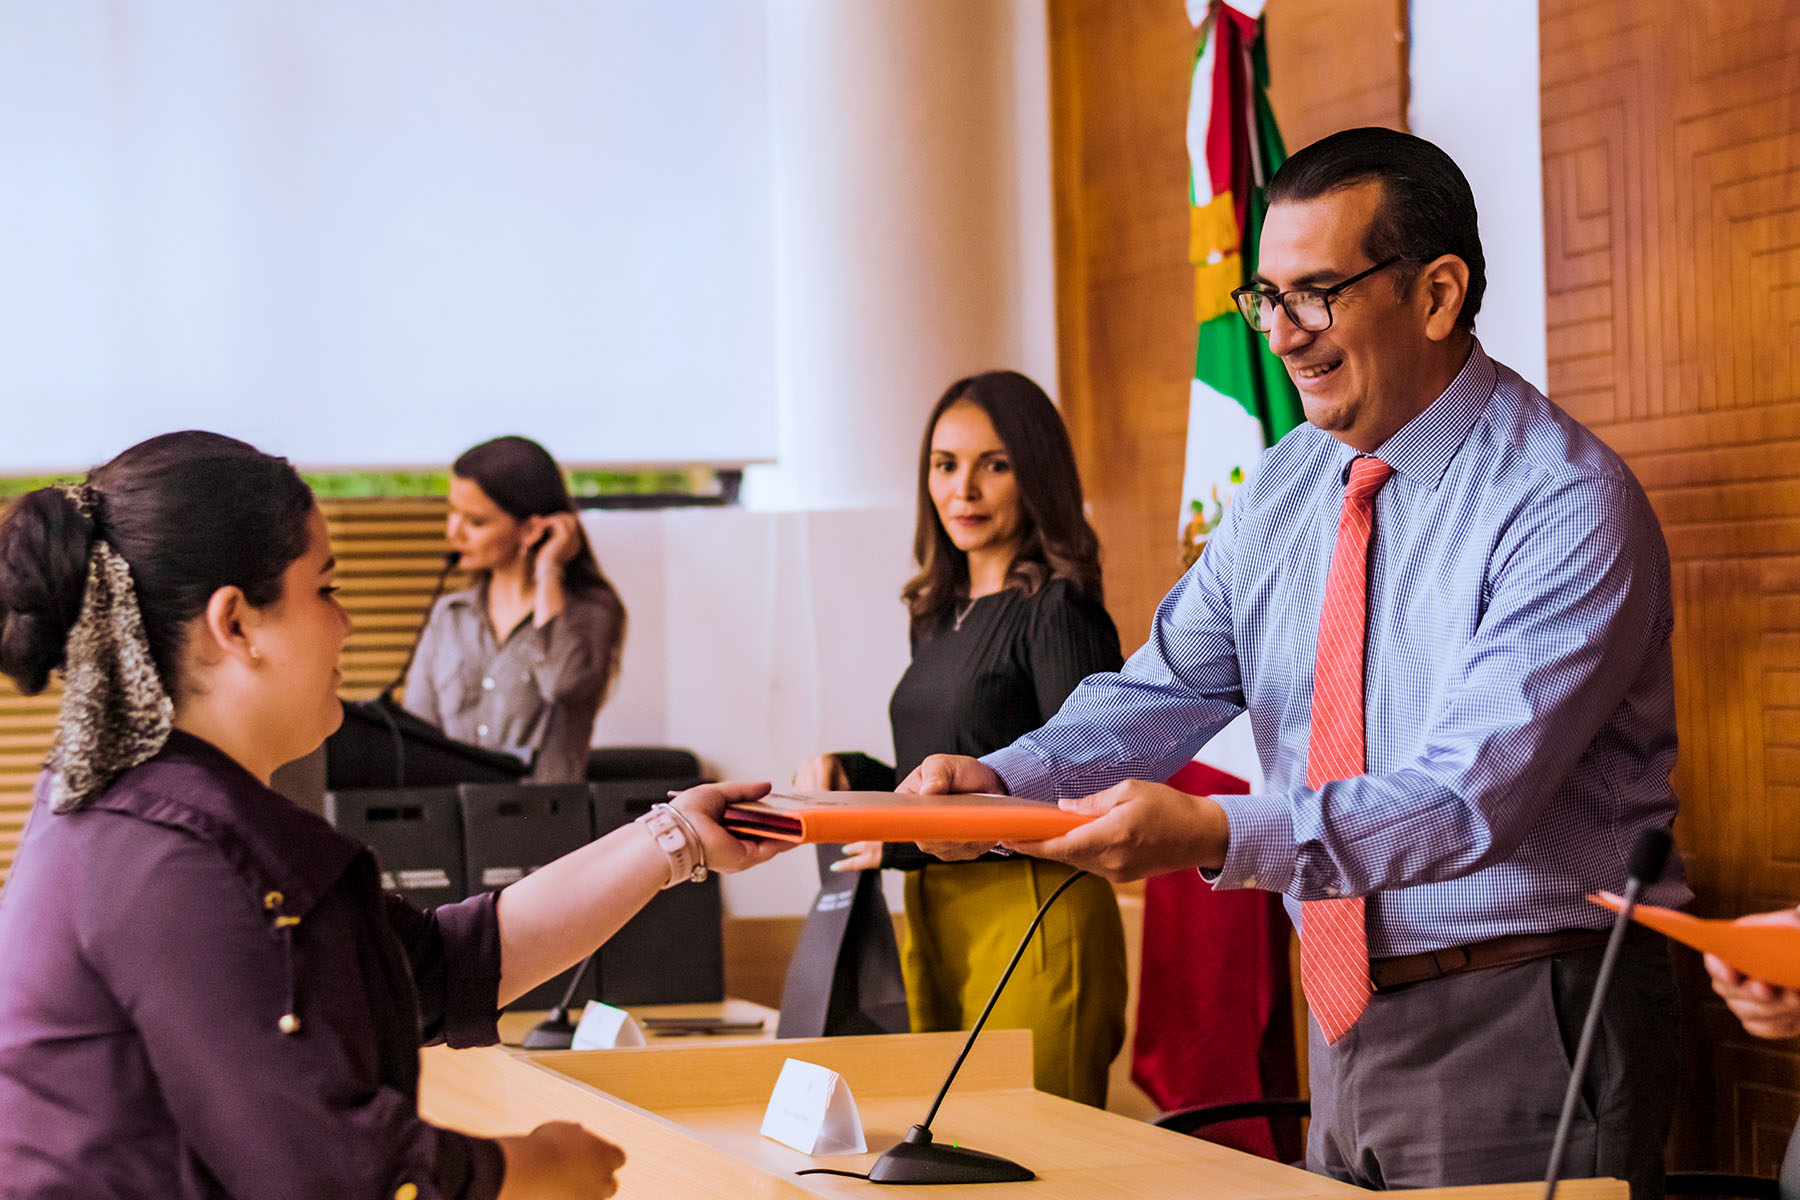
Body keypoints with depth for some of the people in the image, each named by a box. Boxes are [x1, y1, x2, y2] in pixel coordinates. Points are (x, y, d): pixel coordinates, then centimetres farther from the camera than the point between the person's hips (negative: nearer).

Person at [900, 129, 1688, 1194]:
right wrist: (1000, 779, -14)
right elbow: (1171, 689, 5)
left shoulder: (1569, 506, -18)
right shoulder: (1288, 486, 8)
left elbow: (1473, 794, -27)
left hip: (1520, 1034, -7)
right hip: (1348, 1015, 7)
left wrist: (1217, 837, -37)